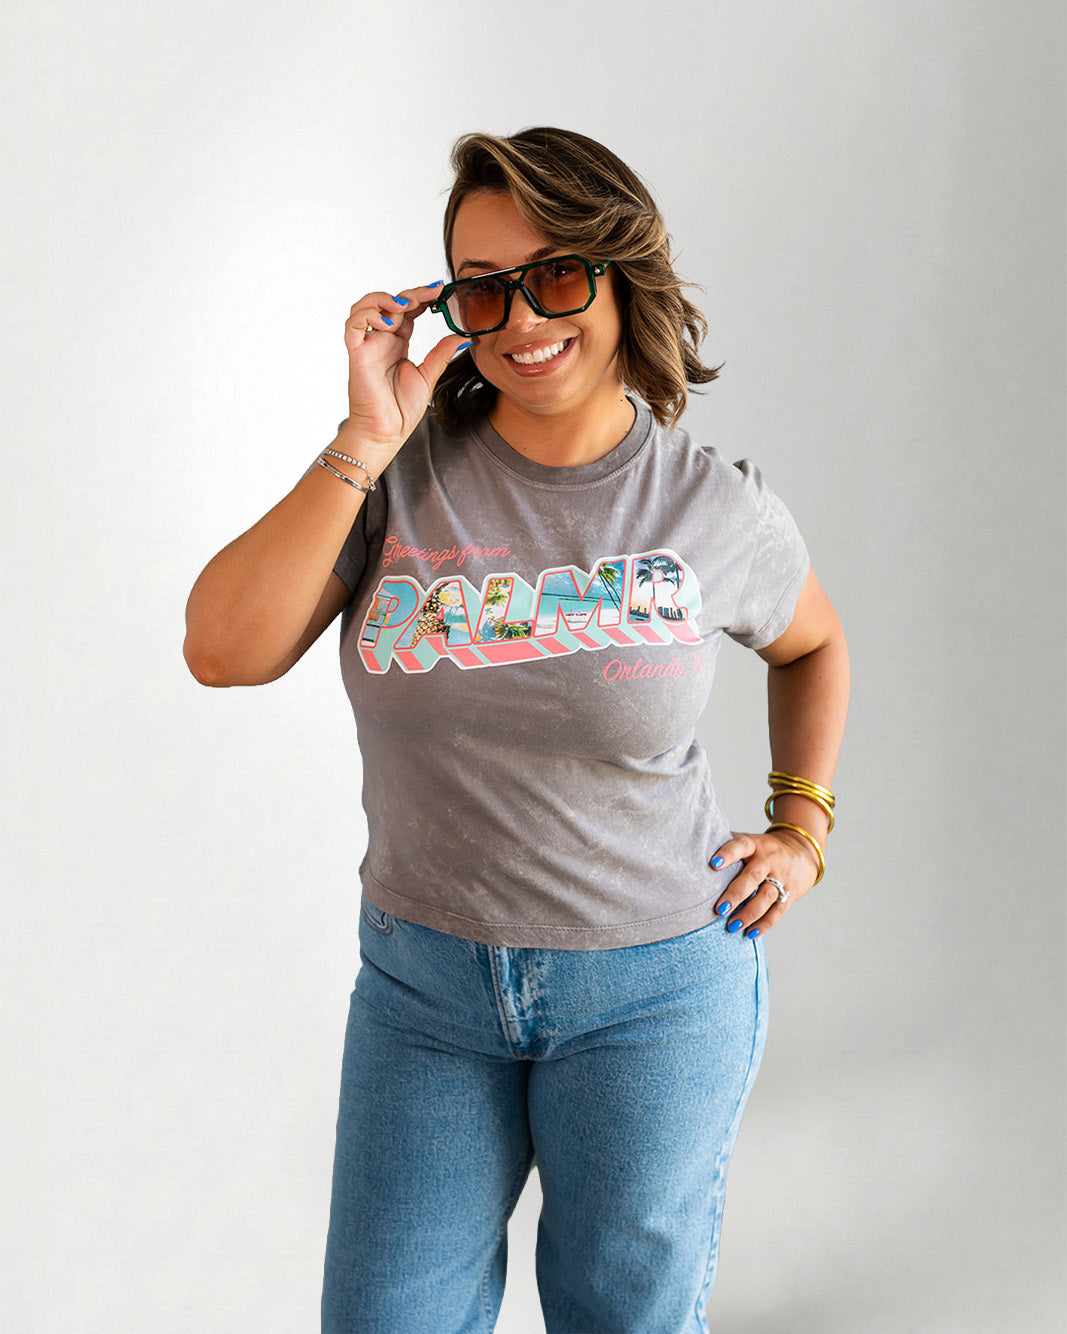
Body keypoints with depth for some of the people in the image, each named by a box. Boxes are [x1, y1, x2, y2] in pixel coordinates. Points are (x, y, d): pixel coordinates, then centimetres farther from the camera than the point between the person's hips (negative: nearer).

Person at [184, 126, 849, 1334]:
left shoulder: (718, 511, -9)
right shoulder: (407, 468, -8)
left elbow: (812, 644, 13)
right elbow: (224, 651, -18)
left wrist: (801, 828, 3)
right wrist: (365, 443, -21)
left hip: (653, 982, -1)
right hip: (425, 973, 1)